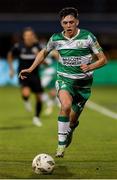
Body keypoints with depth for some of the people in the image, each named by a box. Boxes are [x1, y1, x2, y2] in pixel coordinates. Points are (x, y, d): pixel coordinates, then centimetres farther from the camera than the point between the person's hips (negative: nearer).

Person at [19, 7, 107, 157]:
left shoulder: (87, 37, -12)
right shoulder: (56, 39, -4)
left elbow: (103, 59, -7)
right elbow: (44, 53, 17)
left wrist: (90, 67, -25)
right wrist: (30, 69, 12)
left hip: (83, 82, 0)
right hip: (64, 79, 0)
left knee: (73, 120, 8)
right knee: (66, 105, -31)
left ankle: (70, 129, 47)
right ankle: (61, 144, -24)